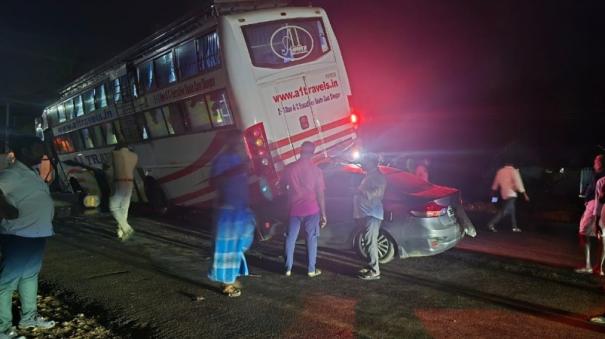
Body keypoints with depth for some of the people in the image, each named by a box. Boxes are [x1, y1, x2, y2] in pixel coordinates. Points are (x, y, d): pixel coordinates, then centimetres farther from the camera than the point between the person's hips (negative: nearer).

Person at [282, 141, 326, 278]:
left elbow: (284, 188, 12)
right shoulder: (316, 170, -6)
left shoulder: (290, 168, -1)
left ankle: (288, 268, 14)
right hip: (311, 210, -2)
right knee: (311, 239, 6)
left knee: (291, 238, 10)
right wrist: (323, 214, -1)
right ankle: (311, 270, 10)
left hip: (294, 209, 2)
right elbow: (320, 194, -6)